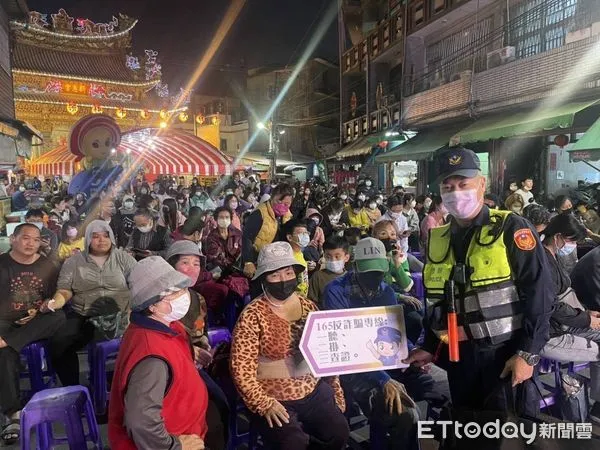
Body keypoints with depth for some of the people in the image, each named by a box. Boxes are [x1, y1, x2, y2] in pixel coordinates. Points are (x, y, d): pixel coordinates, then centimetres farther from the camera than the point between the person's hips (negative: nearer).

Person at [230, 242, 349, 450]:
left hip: (314, 391, 5)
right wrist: (264, 404, -18)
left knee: (339, 431, -10)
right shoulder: (252, 316, -14)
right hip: (274, 399, -5)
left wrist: (336, 391, 13)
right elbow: (241, 369, -13)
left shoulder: (308, 307, 3)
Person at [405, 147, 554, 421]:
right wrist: (429, 346, 10)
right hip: (459, 356, 5)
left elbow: (539, 295, -12)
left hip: (506, 353, -5)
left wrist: (527, 353, -16)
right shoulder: (437, 238, 8)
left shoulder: (511, 228, -8)